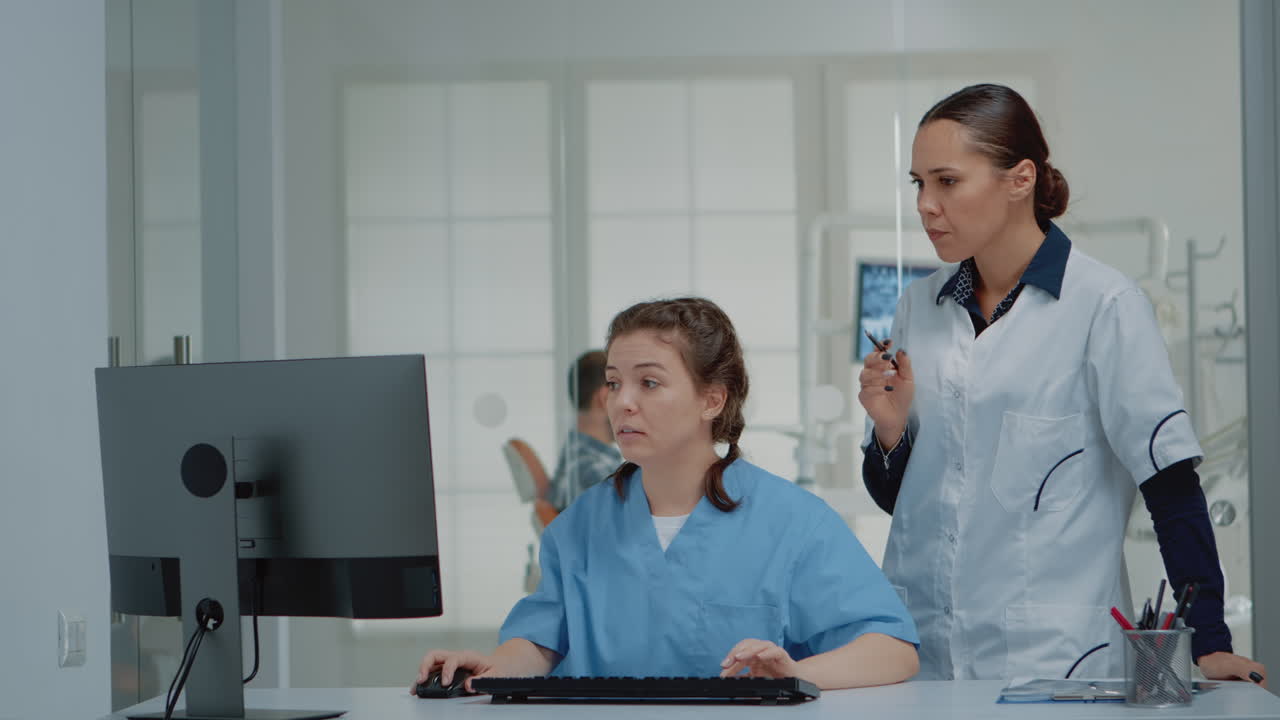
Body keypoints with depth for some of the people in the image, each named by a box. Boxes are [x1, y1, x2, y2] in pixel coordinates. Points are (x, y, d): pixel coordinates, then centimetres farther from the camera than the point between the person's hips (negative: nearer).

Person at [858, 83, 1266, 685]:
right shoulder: (919, 308, 9)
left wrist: (1209, 641, -15)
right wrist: (890, 431, -4)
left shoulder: (1104, 306, -7)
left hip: (1054, 659, -5)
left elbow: (1172, 488, -9)